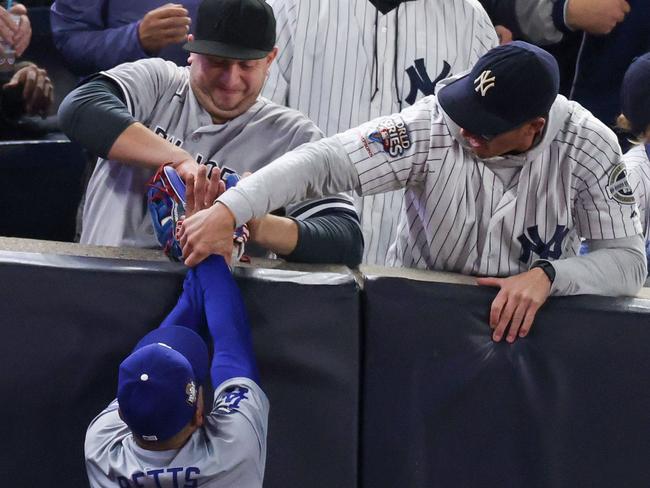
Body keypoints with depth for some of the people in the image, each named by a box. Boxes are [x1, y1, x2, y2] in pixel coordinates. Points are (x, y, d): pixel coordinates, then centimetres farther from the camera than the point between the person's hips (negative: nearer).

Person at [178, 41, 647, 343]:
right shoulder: (433, 125, -22)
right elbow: (324, 160, -28)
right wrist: (227, 210, -41)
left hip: (525, 320, 1)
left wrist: (547, 275, -32)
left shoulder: (589, 146, -17)